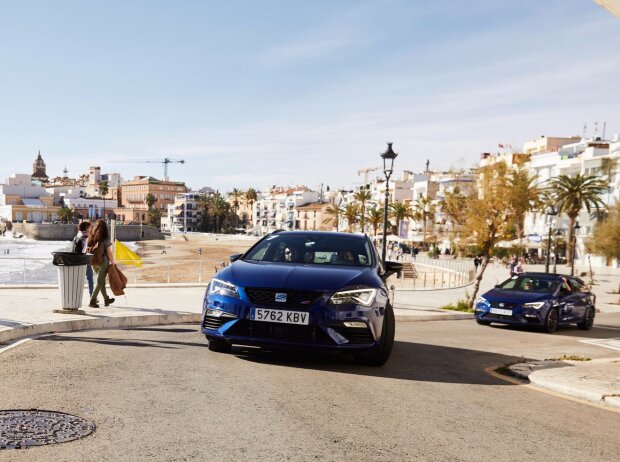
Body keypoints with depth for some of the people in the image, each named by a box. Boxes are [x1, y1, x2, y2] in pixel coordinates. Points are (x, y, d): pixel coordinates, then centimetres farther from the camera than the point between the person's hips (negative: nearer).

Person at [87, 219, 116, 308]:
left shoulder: (91, 238, -1)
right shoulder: (105, 239, -13)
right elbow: (109, 252, -13)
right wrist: (113, 262, -1)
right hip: (103, 262, -5)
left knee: (101, 281, 19)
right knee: (99, 282, 5)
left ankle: (106, 299, 30)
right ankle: (92, 301, 1)